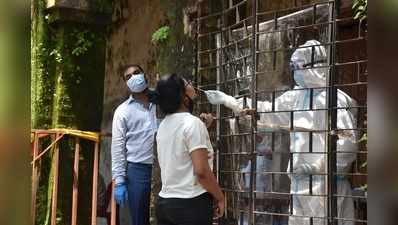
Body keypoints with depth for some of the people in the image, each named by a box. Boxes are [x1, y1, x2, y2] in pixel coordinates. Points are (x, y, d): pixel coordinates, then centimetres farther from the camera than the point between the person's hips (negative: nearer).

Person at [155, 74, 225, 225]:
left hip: (164, 201, 8)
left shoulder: (164, 125, 11)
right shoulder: (192, 123, -15)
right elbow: (201, 171, -21)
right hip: (191, 204, -8)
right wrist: (220, 197, -8)